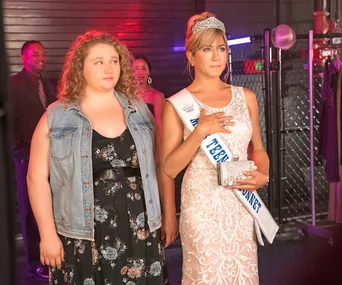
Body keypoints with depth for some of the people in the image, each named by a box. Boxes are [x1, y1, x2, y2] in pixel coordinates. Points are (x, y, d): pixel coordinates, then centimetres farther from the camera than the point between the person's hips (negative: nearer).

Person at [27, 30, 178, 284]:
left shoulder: (139, 110, 6)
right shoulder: (56, 117, -2)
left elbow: (159, 165, 10)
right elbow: (37, 177, -4)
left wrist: (169, 214, 9)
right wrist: (48, 234, -8)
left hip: (139, 231, 3)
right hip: (82, 236, -2)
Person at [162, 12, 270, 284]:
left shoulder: (246, 97, 6)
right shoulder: (177, 105, -5)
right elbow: (170, 168, -9)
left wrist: (263, 175, -5)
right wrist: (200, 131, -20)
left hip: (242, 205, 4)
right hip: (203, 207, -3)